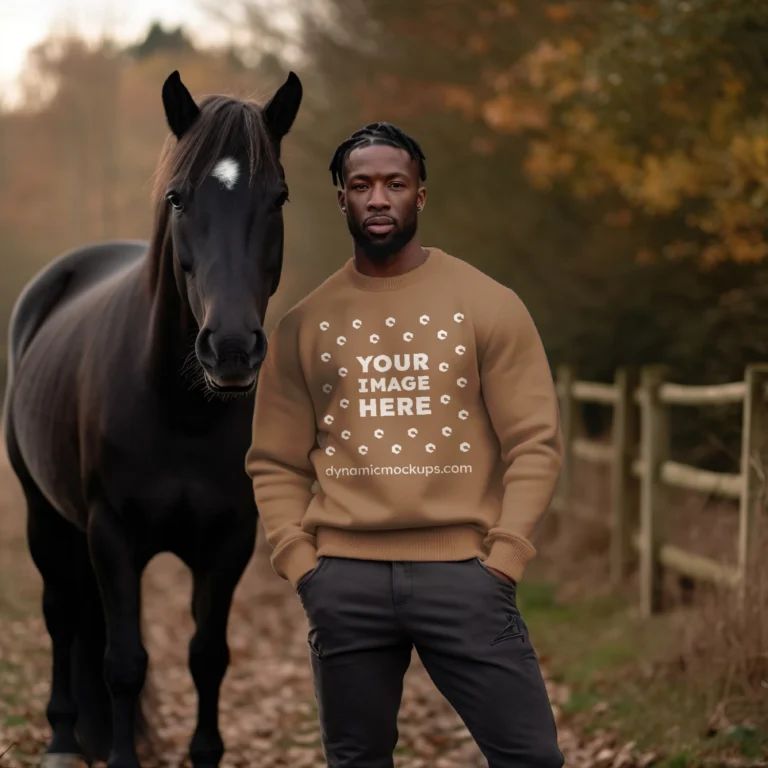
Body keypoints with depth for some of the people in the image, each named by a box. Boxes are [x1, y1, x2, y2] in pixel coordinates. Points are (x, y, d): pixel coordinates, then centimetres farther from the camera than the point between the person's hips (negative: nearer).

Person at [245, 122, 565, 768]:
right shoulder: (305, 322, 8)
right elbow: (276, 463, 10)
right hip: (344, 578, 2)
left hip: (461, 569, -2)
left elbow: (535, 442, -1)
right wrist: (300, 561, -2)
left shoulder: (488, 304, 2)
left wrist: (504, 557, -9)